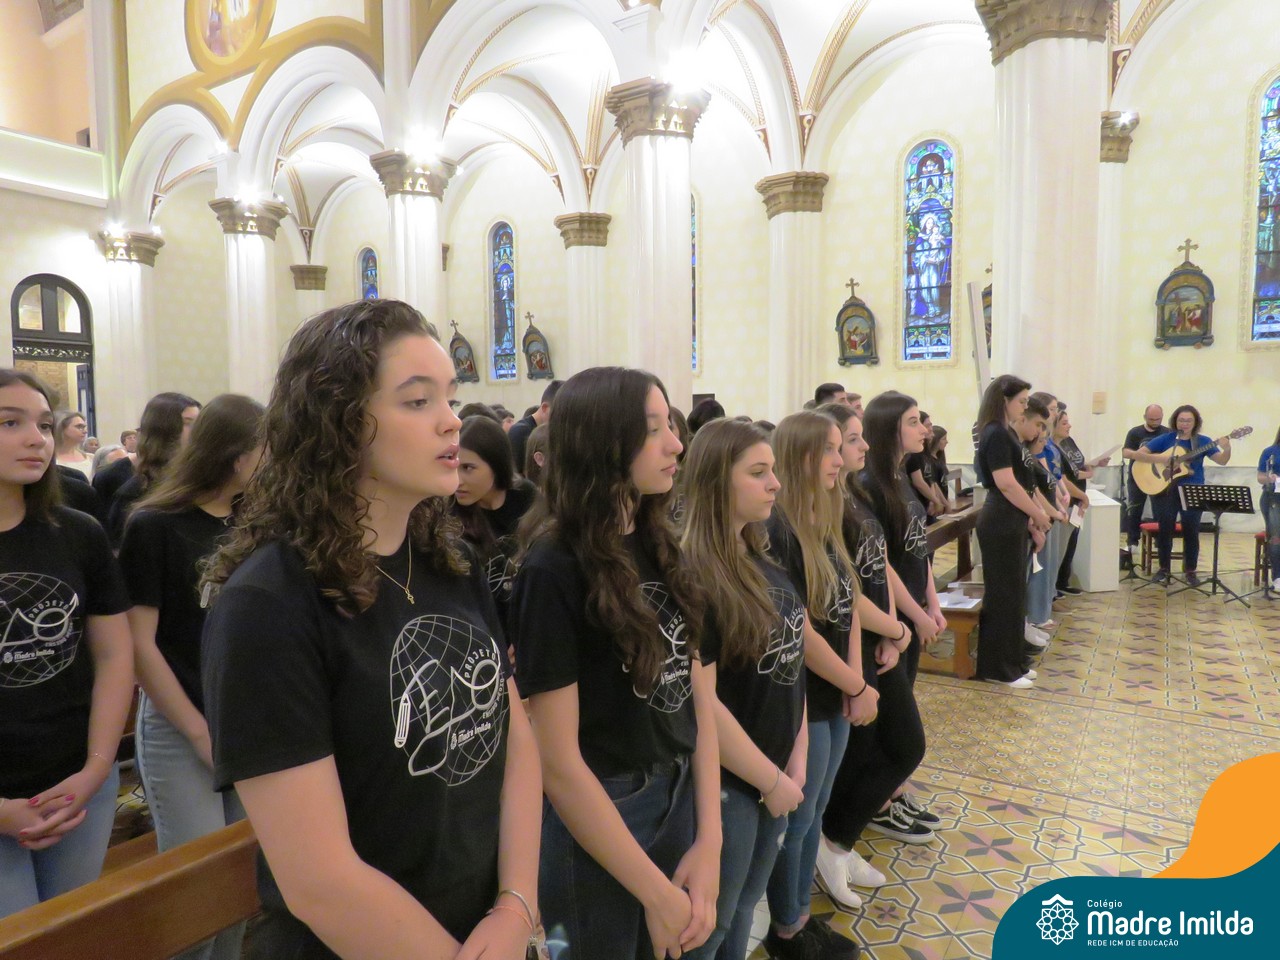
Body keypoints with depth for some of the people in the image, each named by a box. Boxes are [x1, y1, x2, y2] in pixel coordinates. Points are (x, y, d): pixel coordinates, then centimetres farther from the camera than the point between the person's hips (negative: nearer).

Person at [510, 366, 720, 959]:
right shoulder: (552, 570, -21)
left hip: (679, 795, 7)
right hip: (597, 813, -6)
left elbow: (698, 692, 0)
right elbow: (558, 762, -20)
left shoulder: (660, 545, 0)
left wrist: (709, 842, -6)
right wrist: (657, 892, -14)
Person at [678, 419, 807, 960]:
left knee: (745, 910, 23)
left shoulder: (762, 561, 3)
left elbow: (791, 662, 8)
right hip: (725, 782, -7)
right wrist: (771, 780, -14)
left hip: (776, 772, 7)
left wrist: (795, 761, 1)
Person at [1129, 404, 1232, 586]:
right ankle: (1164, 569, 14)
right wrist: (1160, 458, -19)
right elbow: (1137, 454, -5)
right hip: (1166, 491, -1)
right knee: (1165, 528, 1)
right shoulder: (1166, 439, 1)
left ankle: (1190, 570, 11)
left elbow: (1222, 461, -2)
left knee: (1191, 529, -2)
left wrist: (1227, 448, -23)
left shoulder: (1202, 441, 5)